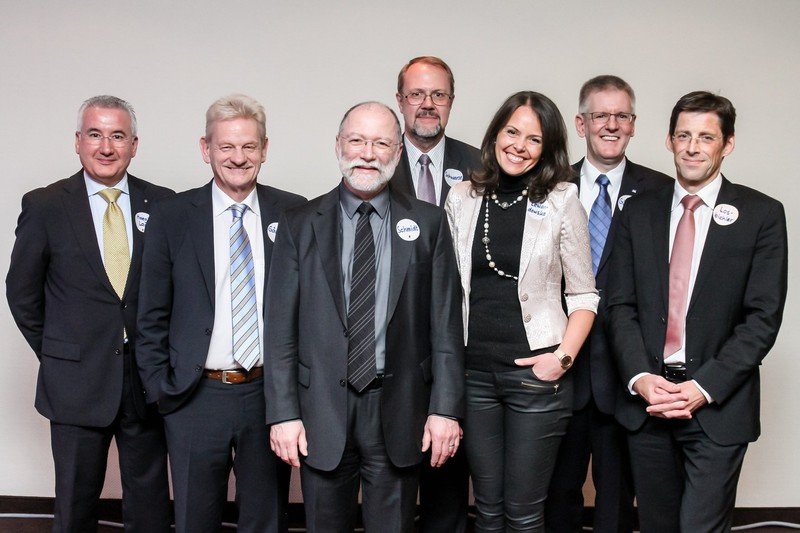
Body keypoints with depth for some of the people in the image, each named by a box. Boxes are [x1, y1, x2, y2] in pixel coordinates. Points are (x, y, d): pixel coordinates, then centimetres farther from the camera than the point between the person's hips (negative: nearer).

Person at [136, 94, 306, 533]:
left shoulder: (295, 214, 1)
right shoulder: (171, 217, 0)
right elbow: (152, 317, 3)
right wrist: (160, 390, -2)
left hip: (271, 394, 1)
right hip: (195, 398, 0)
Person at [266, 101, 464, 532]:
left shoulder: (428, 224, 4)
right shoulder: (299, 225, 3)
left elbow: (445, 324, 1)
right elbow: (281, 327, 1)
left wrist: (446, 409, -5)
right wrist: (283, 413, -5)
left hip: (398, 412, 0)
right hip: (322, 413, 0)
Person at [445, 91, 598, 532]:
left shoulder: (562, 201, -2)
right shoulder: (462, 198, 6)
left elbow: (583, 294, 0)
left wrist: (563, 357, -11)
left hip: (535, 372, -2)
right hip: (473, 371, 3)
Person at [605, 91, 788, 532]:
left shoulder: (761, 215, -1)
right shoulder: (639, 212, 8)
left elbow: (763, 317, -6)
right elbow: (620, 305, 5)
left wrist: (705, 388, -14)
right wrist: (639, 377, -10)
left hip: (718, 405, -3)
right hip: (645, 399, 3)